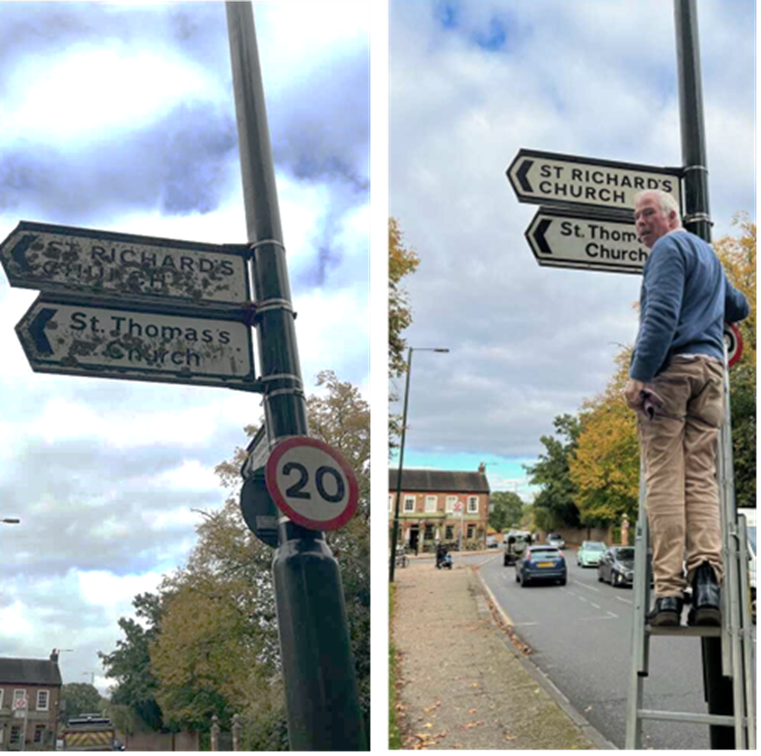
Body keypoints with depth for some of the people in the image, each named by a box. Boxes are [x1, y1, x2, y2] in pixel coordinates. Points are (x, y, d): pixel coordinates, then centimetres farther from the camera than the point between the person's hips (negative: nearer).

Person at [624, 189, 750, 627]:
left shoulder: (670, 247, 0)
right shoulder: (709, 254, 27)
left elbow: (661, 315, -15)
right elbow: (739, 308, 40)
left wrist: (639, 374, -20)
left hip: (671, 365, -7)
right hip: (712, 367, 7)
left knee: (665, 480, -10)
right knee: (702, 479, 1)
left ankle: (669, 591, -15)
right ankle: (707, 580, -16)